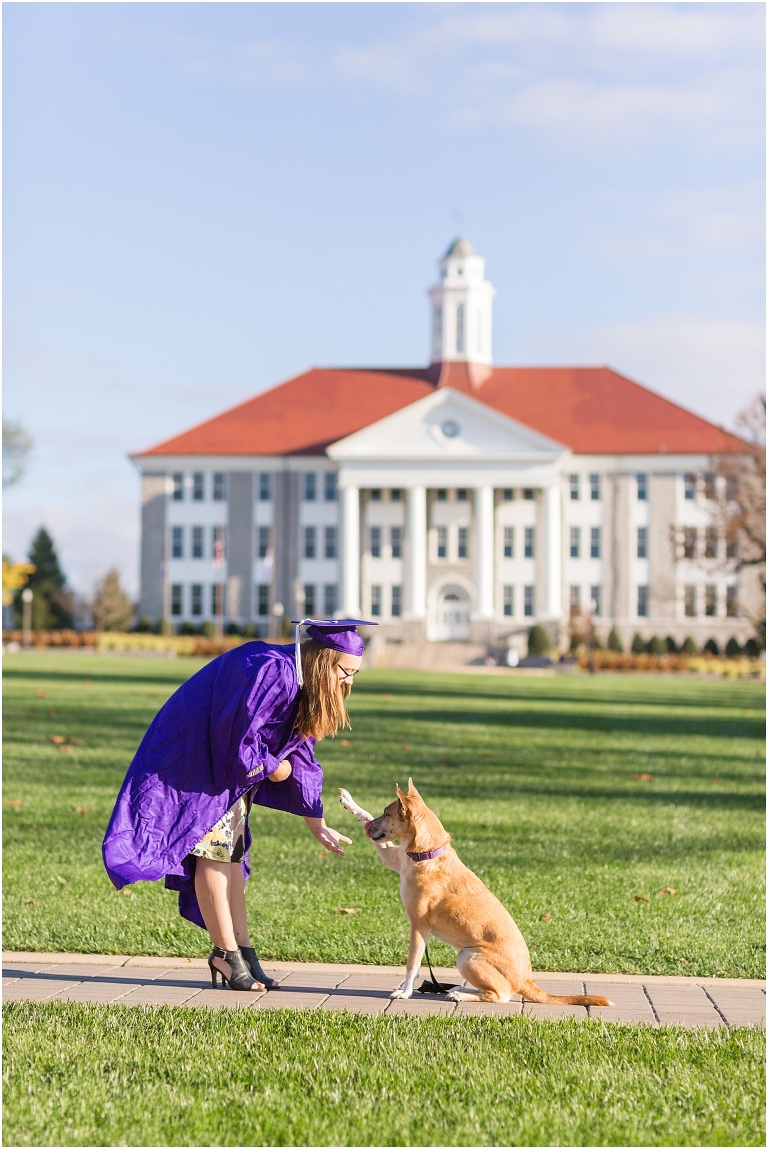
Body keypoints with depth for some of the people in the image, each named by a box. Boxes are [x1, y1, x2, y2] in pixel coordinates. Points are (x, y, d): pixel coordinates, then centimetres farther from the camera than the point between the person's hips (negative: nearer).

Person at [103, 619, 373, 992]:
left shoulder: (296, 681, 2)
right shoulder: (270, 673, -29)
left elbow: (299, 757, 9)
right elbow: (240, 741, -31)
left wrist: (317, 826, 9)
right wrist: (272, 767, -11)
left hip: (230, 767, 10)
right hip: (196, 761, -10)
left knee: (230, 852, 10)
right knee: (214, 850, -8)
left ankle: (239, 950, 14)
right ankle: (228, 953, -3)